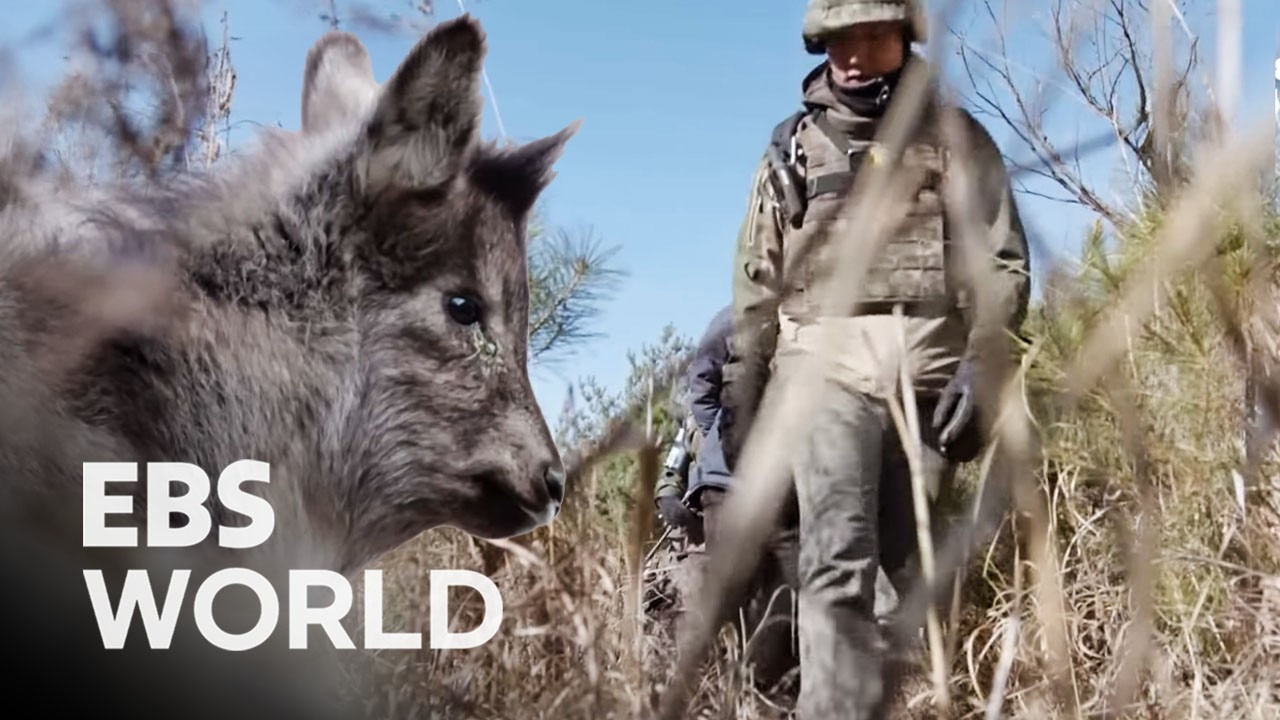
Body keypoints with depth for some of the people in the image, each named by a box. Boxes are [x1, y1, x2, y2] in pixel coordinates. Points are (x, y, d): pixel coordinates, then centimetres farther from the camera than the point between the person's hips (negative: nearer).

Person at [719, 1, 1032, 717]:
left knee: (919, 561, 3)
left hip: (927, 362, 0)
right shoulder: (793, 146, 19)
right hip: (824, 359, 0)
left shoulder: (954, 134, 13)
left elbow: (1001, 263, 5)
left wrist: (981, 367, -9)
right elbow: (757, 283, 18)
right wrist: (739, 399, 12)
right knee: (837, 555, -15)